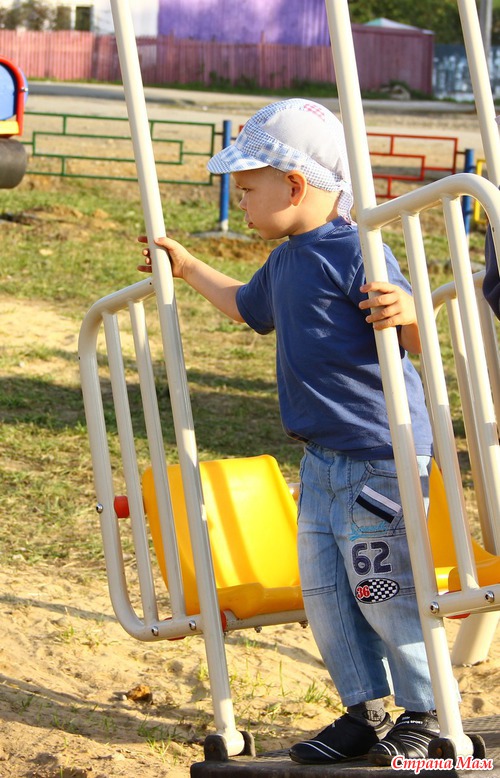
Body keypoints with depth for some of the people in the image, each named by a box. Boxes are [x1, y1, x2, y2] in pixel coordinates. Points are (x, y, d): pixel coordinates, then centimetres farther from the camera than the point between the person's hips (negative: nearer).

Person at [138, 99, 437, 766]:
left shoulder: (355, 253, -17)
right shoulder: (286, 262, 12)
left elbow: (422, 341, -22)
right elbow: (247, 307, 34)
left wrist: (407, 311, -44)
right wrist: (188, 268, 40)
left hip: (380, 454, -9)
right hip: (323, 457, 9)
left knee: (382, 591, -3)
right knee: (323, 588, 9)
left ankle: (425, 713, 13)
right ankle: (365, 712, 19)